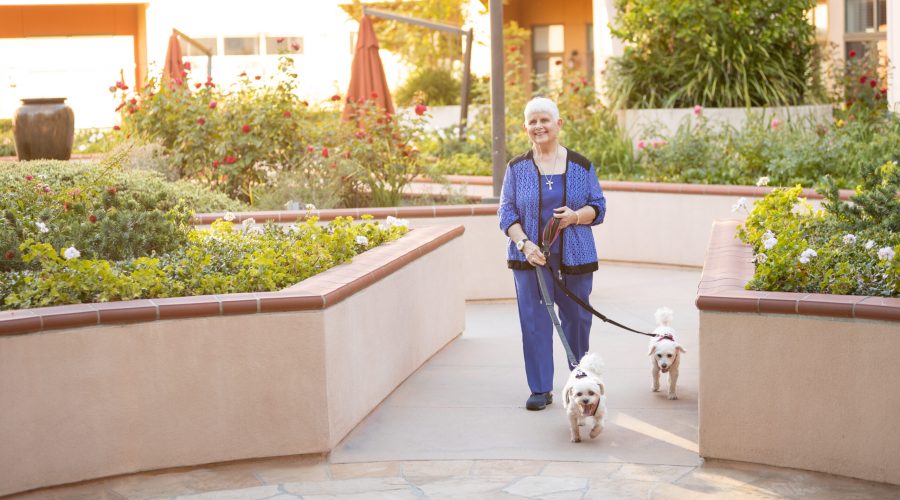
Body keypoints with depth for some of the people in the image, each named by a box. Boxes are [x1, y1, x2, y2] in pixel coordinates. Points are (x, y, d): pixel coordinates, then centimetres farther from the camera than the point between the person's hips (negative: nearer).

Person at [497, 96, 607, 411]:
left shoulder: (581, 166, 5)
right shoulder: (517, 168, 4)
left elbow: (599, 206, 7)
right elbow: (506, 212, 1)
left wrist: (576, 216, -15)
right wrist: (524, 243, -14)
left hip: (575, 256, 1)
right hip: (531, 257, 0)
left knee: (577, 318, 8)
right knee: (534, 321, -2)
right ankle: (540, 389, 7)